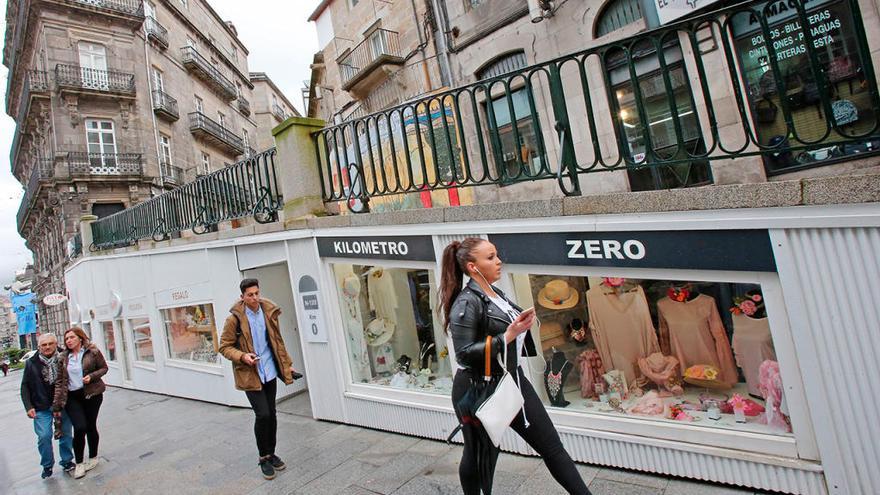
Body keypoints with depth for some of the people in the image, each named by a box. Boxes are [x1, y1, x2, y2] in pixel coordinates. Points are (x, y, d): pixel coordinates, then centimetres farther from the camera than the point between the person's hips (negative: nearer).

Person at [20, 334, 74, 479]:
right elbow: (25, 386, 3)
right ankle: (47, 465, 15)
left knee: (66, 434, 8)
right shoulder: (31, 363, -2)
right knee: (44, 436, -5)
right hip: (41, 407, 0)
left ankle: (67, 461, 26)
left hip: (62, 405, 0)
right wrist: (29, 406, -6)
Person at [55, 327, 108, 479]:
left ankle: (93, 458, 27)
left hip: (91, 394, -1)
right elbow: (59, 380, 4)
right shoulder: (64, 357, 5)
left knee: (90, 426, 7)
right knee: (80, 428, -10)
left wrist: (92, 376, -16)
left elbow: (104, 368, 3)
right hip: (72, 397, 1)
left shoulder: (92, 352, -3)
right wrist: (57, 402, -1)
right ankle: (79, 463, 8)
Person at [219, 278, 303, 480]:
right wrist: (242, 356, -22)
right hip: (249, 374, -4)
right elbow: (225, 347, -5)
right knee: (262, 414, -9)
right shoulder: (235, 319, -12)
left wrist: (287, 364, 13)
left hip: (269, 371, 4)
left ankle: (271, 453, 29)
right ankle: (264, 458, 11)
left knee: (271, 414, 12)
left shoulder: (269, 312, 1)